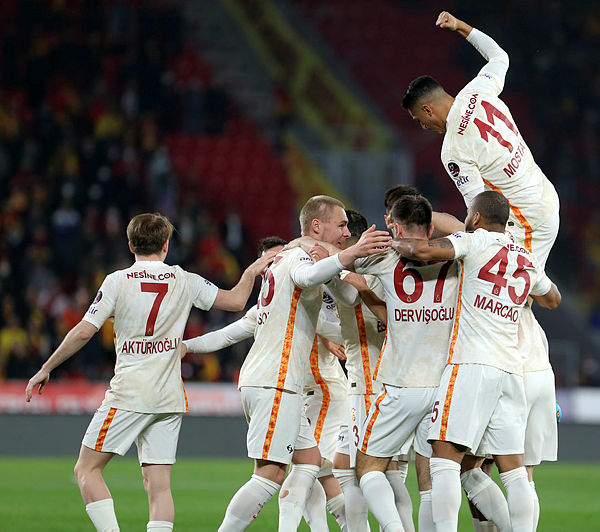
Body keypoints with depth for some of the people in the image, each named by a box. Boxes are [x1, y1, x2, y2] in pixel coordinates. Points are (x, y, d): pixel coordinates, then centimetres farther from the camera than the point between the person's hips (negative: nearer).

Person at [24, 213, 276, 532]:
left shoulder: (117, 282, -3)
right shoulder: (185, 282, 5)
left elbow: (84, 332, -7)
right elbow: (236, 301, 11)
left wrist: (46, 369, 2)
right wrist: (252, 271, 26)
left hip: (129, 394, -4)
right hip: (169, 398, 4)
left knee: (87, 470, 4)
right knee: (159, 484, 4)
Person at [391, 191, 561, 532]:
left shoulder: (477, 242, 0)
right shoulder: (528, 261, 18)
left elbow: (423, 250, -14)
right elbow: (553, 299, 38)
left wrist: (394, 243, 5)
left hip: (471, 364, -6)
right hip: (511, 367, 6)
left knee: (446, 457, -8)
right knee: (513, 468, 5)